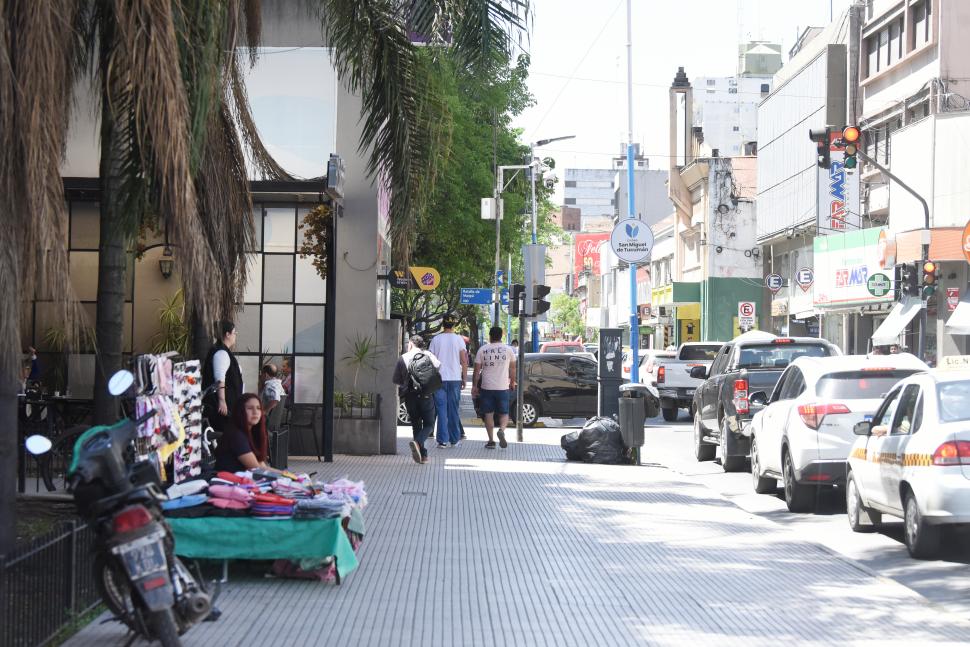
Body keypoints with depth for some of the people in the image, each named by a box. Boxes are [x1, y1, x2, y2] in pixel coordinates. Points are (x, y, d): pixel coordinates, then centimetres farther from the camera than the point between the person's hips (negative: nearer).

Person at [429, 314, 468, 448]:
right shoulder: (458, 339, -1)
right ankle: (455, 439, 14)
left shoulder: (436, 339, 0)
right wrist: (464, 379, 7)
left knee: (441, 410, 1)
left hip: (439, 379, 0)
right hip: (455, 379, 0)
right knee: (453, 410, 9)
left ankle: (443, 440, -4)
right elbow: (464, 361, -2)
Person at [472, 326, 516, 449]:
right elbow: (512, 368, 12)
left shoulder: (482, 350, -1)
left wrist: (474, 386, 8)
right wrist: (512, 382, 26)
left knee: (488, 414, 8)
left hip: (486, 388, 0)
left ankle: (491, 441, 6)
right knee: (504, 413, 8)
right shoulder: (508, 350, 1)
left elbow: (477, 370, 0)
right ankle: (502, 429, -21)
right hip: (503, 387, 0)